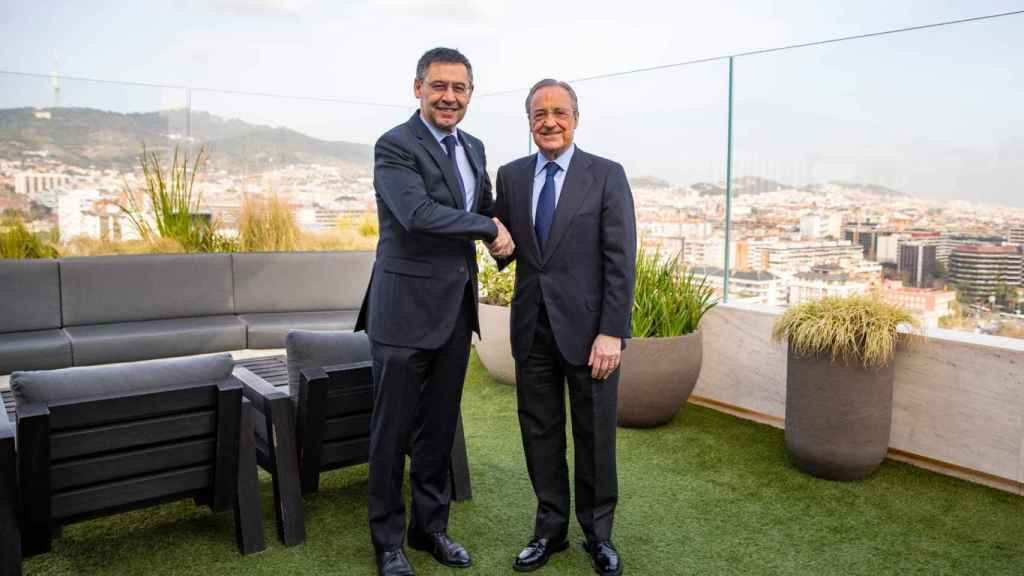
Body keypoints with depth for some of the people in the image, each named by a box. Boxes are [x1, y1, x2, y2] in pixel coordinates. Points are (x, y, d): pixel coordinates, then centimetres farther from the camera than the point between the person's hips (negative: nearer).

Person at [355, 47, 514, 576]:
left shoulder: (474, 148, 12)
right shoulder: (394, 146, -11)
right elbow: (418, 213, -25)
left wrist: (504, 239, 6)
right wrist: (490, 228, -14)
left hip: (456, 309, 7)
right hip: (406, 308, -6)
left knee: (439, 426, 15)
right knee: (393, 429, 6)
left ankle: (431, 526, 32)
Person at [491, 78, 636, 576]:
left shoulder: (607, 175, -4)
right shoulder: (511, 176, 7)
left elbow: (621, 259, -9)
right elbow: (502, 251, 9)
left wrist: (611, 331, -15)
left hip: (587, 325, -3)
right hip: (532, 327, 4)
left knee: (594, 435, 9)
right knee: (539, 431, 12)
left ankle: (598, 533, 28)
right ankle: (550, 528, 29)